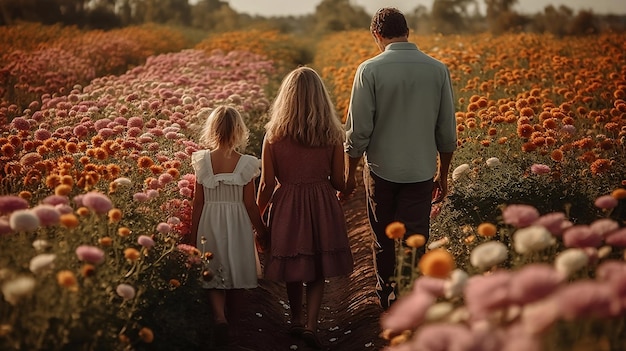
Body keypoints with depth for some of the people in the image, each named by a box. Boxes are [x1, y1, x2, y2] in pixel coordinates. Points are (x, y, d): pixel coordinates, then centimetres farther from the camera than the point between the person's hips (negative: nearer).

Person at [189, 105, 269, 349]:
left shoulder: (202, 161, -7)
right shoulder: (245, 164, -10)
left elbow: (198, 202, -3)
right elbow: (250, 204, -6)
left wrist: (193, 235, 6)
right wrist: (261, 229, 9)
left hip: (210, 223, 1)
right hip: (238, 225, 0)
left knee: (214, 275, 10)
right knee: (236, 276, 14)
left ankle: (220, 319, -13)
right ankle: (232, 325, 26)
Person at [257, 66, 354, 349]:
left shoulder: (274, 136, -12)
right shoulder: (332, 135, -10)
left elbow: (267, 184, -8)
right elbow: (339, 182, -3)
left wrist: (258, 215, 9)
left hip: (286, 207, 0)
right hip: (323, 206, 0)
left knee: (293, 266, 20)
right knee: (317, 270, 15)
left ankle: (296, 320, 34)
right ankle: (310, 324, 5)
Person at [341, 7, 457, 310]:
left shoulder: (370, 70, -10)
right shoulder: (438, 70, -1)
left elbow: (358, 131, -10)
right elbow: (447, 132, 3)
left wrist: (350, 175, 2)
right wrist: (443, 175, 15)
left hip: (381, 171, -1)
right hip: (421, 172, 1)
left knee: (384, 241, 16)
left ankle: (387, 300, 31)